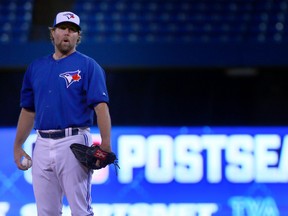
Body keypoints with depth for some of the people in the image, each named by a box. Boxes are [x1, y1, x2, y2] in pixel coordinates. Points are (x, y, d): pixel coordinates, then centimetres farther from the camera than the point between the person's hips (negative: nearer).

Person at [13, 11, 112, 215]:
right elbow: (28, 110, 20)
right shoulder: (36, 67, 15)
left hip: (74, 144, -5)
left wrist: (106, 144, -22)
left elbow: (101, 106, -10)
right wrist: (18, 146, 16)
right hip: (42, 145, 5)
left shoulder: (88, 66, -1)